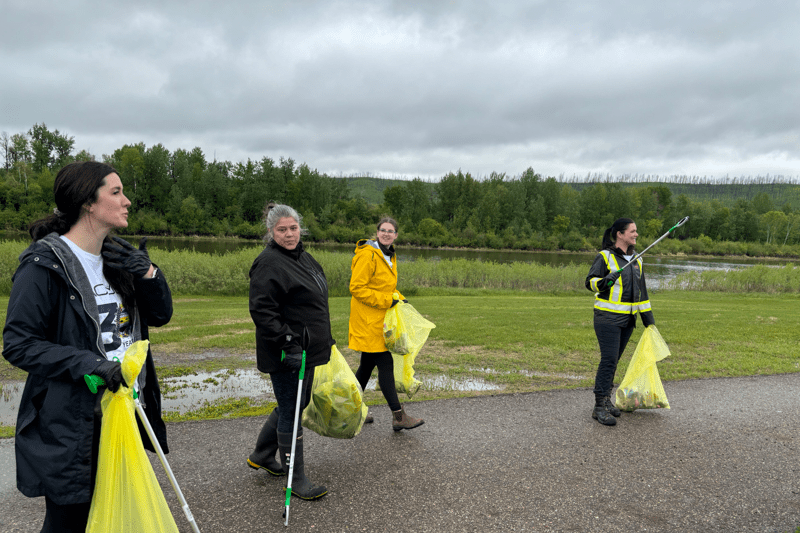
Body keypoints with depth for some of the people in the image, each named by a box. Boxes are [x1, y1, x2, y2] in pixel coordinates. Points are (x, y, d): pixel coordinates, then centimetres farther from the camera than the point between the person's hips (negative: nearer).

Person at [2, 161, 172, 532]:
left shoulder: (118, 258, 7)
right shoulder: (44, 264, -14)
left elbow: (161, 315, 9)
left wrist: (148, 274, -9)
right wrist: (88, 364, -26)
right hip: (70, 427, -7)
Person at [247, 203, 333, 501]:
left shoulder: (304, 257, 14)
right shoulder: (269, 263, -16)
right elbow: (261, 310, -23)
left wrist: (325, 339, 24)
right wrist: (288, 344, -27)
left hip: (307, 350, 10)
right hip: (286, 355, -10)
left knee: (297, 404, 20)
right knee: (291, 412, 0)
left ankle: (261, 456, 38)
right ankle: (296, 480, 14)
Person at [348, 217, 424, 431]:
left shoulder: (389, 256, 15)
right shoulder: (368, 255, -15)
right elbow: (357, 288, -18)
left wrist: (400, 299, 7)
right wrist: (386, 300, -19)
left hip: (379, 319, 9)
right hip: (368, 319, -9)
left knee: (367, 364, 15)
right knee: (385, 364, -8)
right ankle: (398, 416, -2)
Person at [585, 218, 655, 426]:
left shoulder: (636, 260, 15)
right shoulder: (605, 256, -6)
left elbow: (641, 291, 20)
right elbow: (590, 281, -12)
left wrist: (648, 319, 19)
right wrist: (605, 281, -33)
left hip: (628, 319, 7)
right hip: (608, 317, -7)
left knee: (614, 360, 11)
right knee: (608, 360, -10)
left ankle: (606, 400, 20)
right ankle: (599, 407, -5)